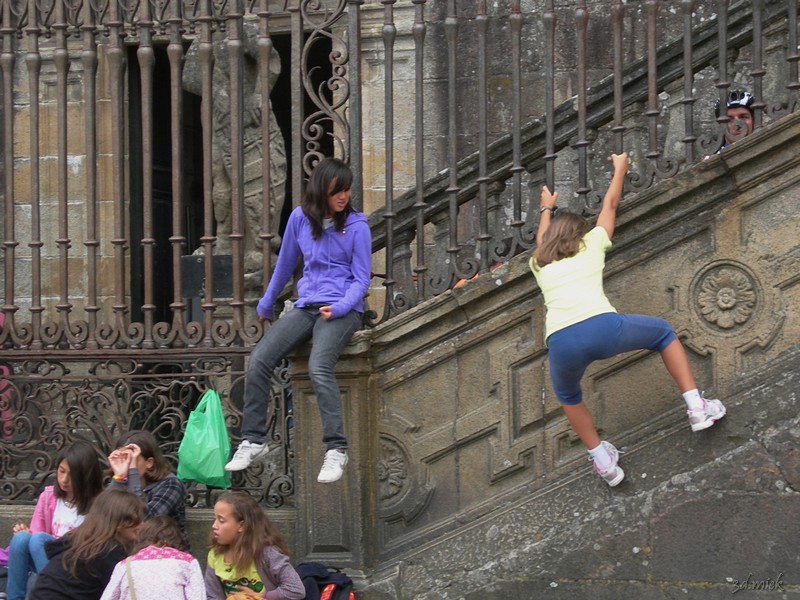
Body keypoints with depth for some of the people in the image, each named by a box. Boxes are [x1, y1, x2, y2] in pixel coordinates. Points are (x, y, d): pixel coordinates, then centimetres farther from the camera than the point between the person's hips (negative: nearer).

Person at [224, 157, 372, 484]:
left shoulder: (356, 225, -2)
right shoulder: (300, 217, 8)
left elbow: (361, 279, 0)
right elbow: (285, 264, 22)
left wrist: (340, 307, -17)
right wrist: (266, 303, 30)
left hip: (342, 308, -4)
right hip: (306, 306, 5)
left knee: (319, 367, -30)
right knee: (258, 360, -14)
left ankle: (336, 450, -27)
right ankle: (253, 441, -3)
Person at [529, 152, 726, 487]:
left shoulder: (540, 263, 31)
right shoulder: (592, 243, 26)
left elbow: (543, 239, 56)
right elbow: (610, 205, 45)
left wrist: (546, 209, 76)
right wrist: (619, 169, 62)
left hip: (561, 343, 2)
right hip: (602, 326, -1)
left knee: (567, 396, 34)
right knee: (663, 333, 28)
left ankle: (603, 461, 25)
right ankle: (697, 408, 19)